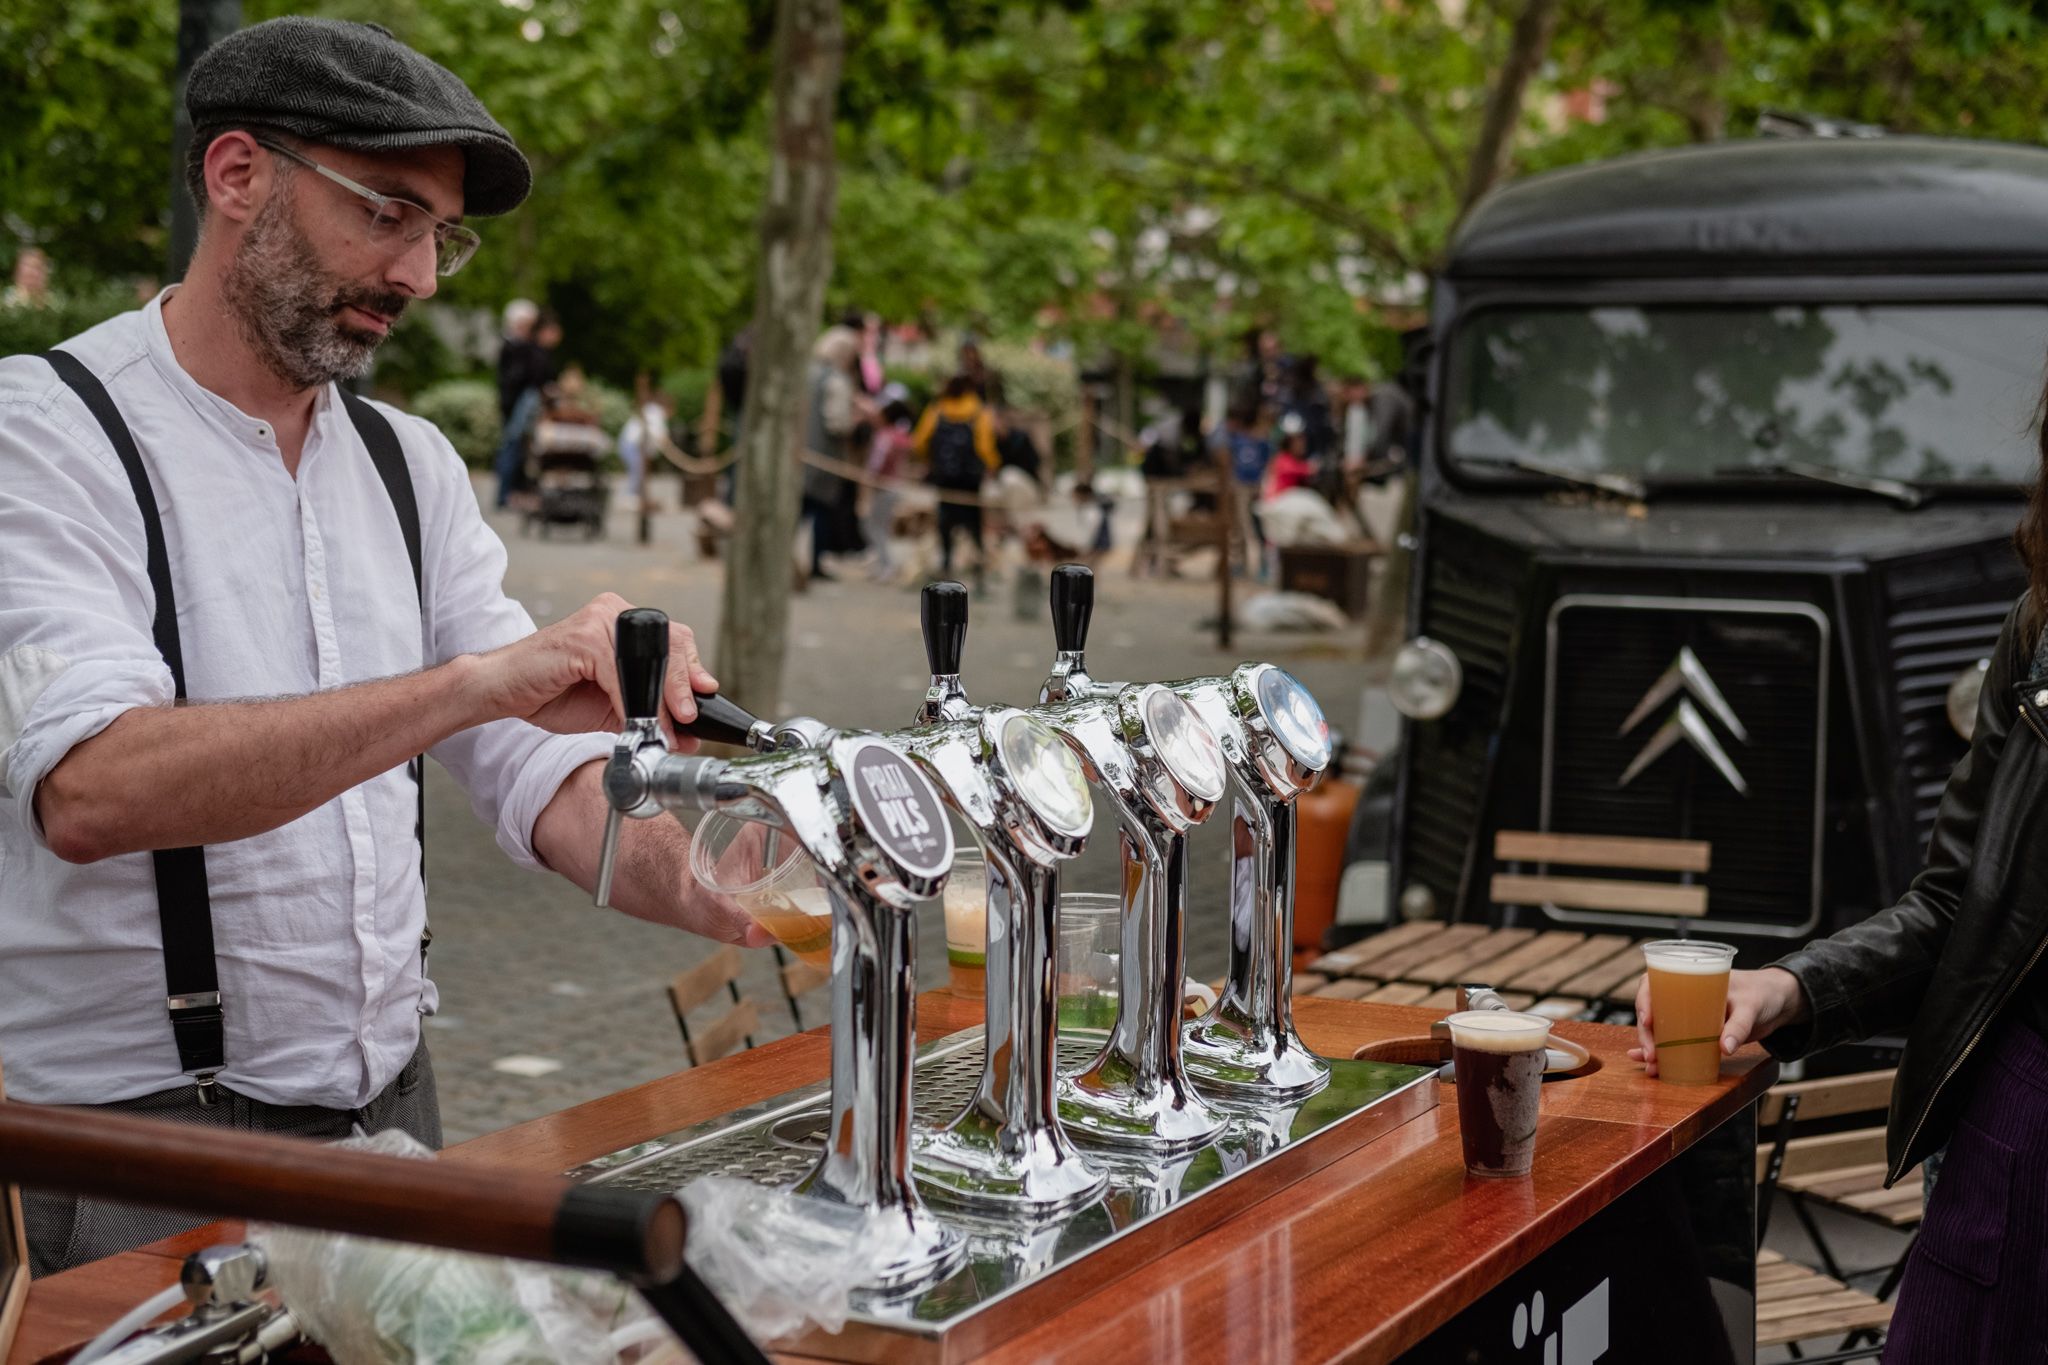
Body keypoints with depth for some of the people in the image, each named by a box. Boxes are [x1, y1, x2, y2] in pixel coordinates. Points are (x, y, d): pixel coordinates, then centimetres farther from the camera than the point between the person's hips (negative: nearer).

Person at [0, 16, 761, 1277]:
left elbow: (533, 762, 3)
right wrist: (473, 680, -37)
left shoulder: (410, 464, 7)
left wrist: (694, 891, -19)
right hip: (143, 1154, -6)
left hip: (391, 1109, 6)